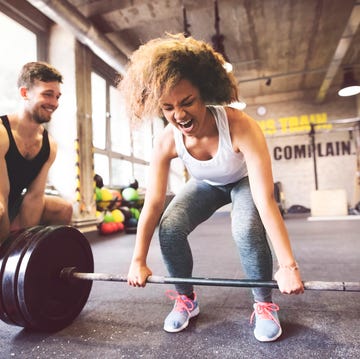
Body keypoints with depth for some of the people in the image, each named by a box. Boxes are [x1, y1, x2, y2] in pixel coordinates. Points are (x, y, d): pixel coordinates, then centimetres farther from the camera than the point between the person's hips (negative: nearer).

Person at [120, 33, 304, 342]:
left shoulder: (240, 126, -39)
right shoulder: (167, 142, -28)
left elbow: (266, 200, -39)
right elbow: (153, 203, -22)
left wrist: (288, 265, -38)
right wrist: (138, 260, -17)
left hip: (244, 181, -2)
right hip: (206, 185, 3)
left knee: (247, 230, -32)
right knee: (169, 228, -20)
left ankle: (264, 305, -4)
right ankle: (186, 299, 6)